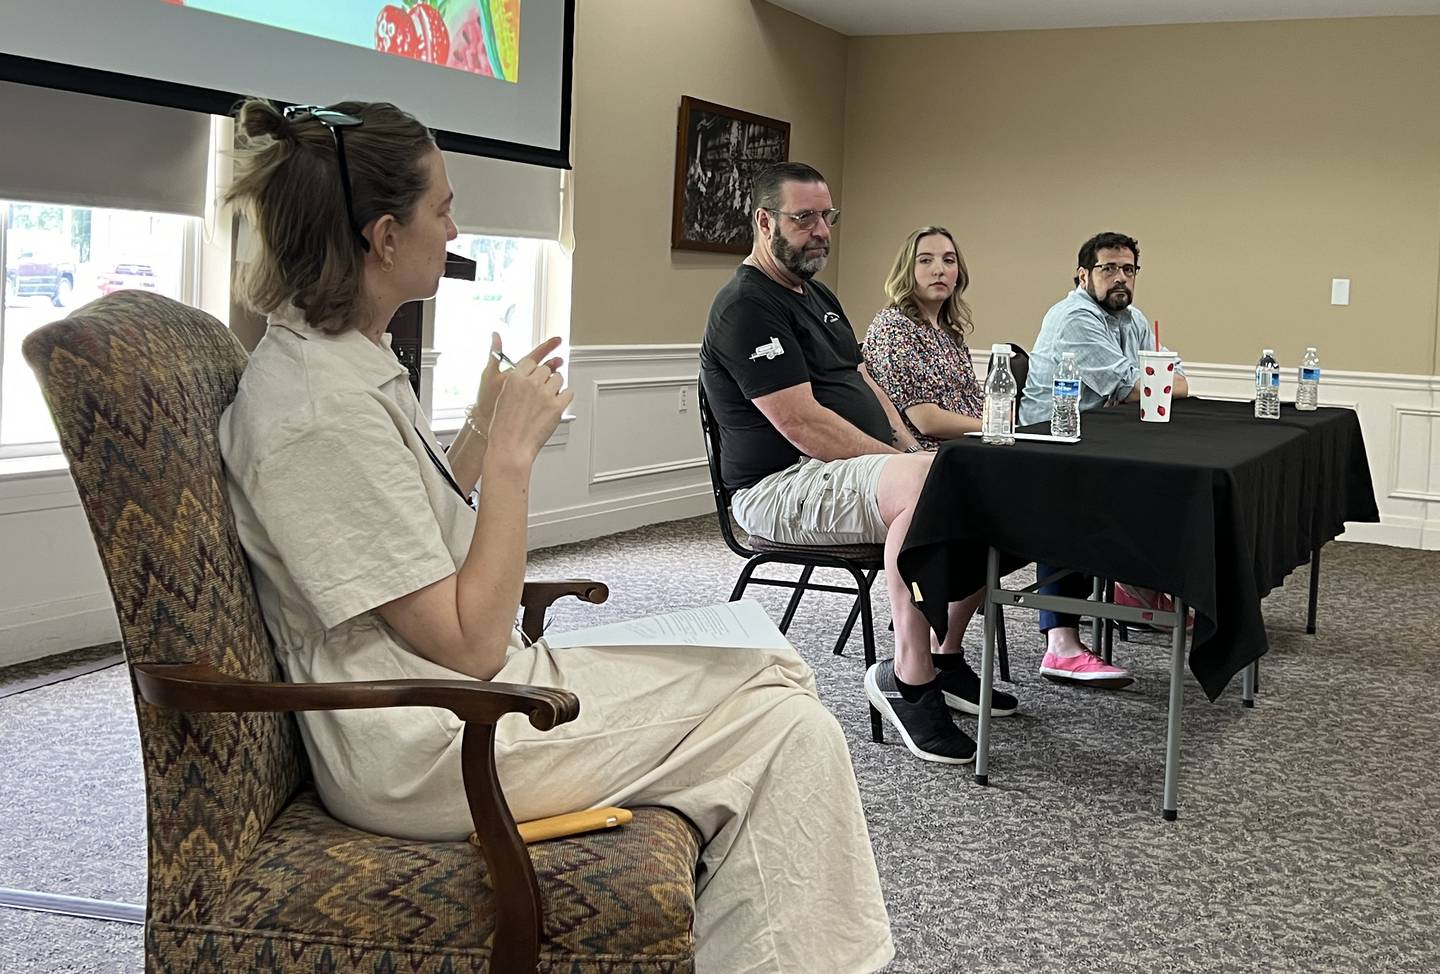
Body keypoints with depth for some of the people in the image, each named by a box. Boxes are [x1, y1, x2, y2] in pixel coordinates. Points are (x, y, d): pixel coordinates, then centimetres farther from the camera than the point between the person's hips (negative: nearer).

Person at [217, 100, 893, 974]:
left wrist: (486, 427, 10)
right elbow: (471, 643, -22)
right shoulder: (321, 408, -22)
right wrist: (515, 450, -17)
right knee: (784, 726, -10)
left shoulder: (347, 361, 9)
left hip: (455, 691, 10)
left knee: (772, 673, 6)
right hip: (427, 753, -10)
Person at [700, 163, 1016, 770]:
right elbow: (802, 425, -20)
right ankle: (908, 679, -26)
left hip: (856, 467, 10)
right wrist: (905, 463, -17)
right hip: (780, 487, -10)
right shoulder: (747, 306, -12)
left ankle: (946, 658, 8)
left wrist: (916, 453, 5)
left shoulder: (817, 296, 21)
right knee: (928, 486, -36)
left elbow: (863, 383, 22)